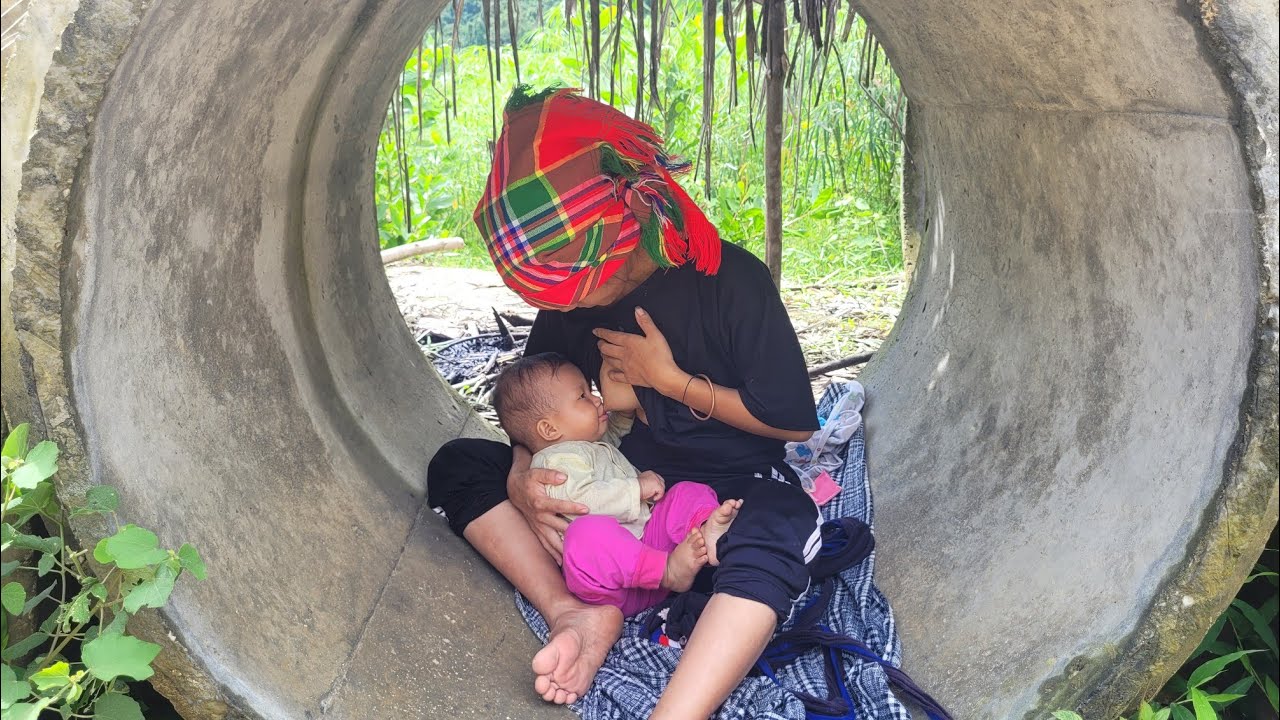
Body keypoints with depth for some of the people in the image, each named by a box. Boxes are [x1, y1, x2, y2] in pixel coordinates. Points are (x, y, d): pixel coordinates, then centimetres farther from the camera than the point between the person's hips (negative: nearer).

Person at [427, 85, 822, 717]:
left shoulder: (730, 281, -18)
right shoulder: (567, 297, -3)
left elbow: (794, 423, -13)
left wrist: (671, 380, -15)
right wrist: (522, 479, -15)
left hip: (735, 485, -5)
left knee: (777, 533, -42)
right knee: (456, 465, -9)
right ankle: (573, 614, -28)